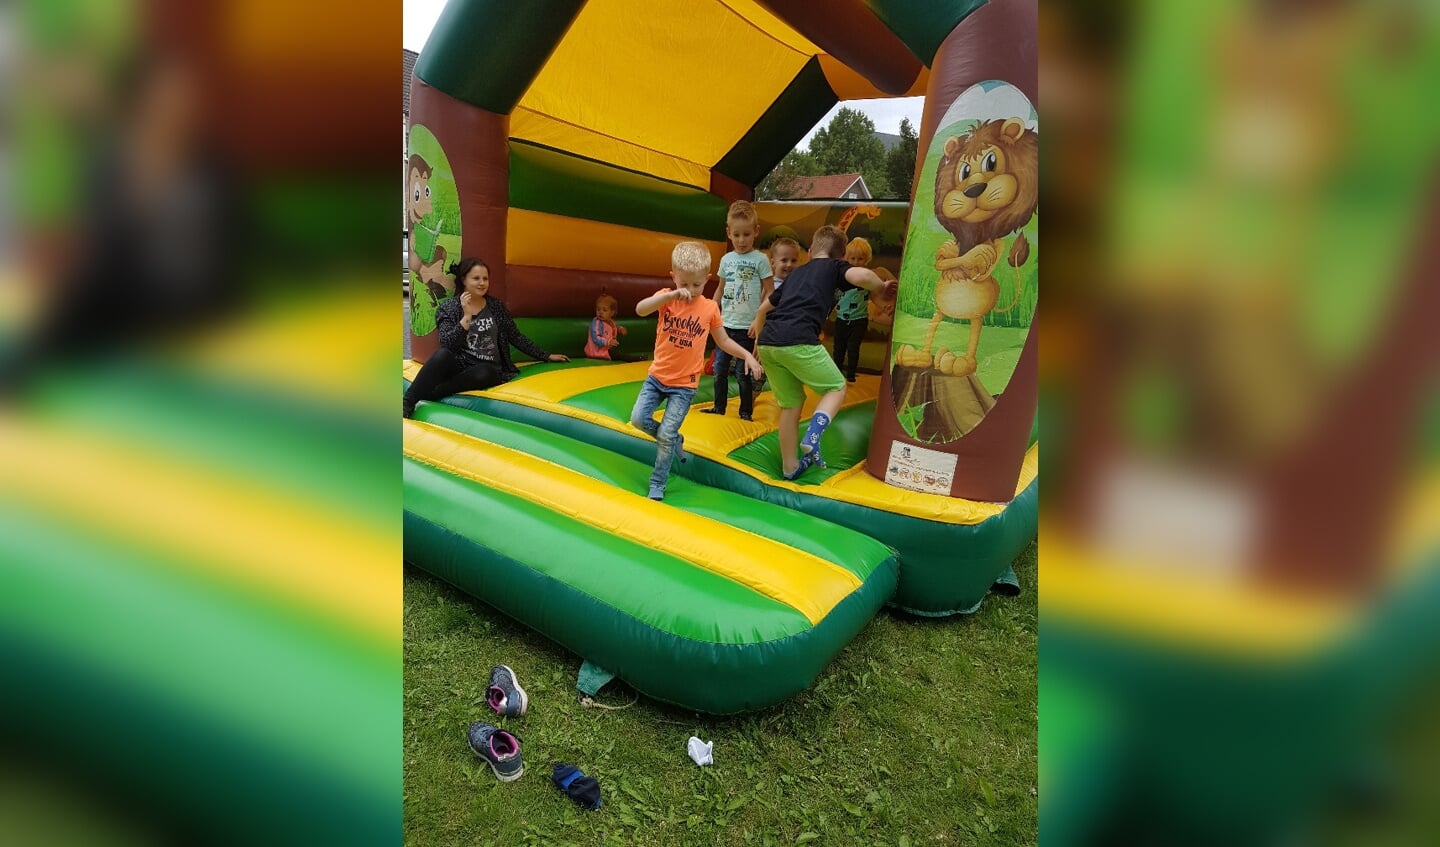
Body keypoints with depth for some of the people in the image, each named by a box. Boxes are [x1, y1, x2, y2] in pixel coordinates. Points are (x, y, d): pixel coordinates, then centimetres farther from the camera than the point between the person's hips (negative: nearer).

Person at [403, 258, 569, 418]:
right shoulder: (448, 307, 1)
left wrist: (546, 356, 14)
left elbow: (516, 337, 14)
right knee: (443, 354, -36)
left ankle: (424, 395, -32)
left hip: (487, 370, 1)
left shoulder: (496, 305, 8)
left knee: (484, 373, -37)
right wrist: (467, 317, -21)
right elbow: (447, 346, -13)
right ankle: (407, 401, -36)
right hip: (458, 366, -1)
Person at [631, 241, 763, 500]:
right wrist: (672, 295, -40)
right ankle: (675, 441, 21)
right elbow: (640, 310, -27)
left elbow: (723, 340, 8)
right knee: (638, 418, -7)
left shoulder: (710, 307, -4)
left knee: (666, 434, -7)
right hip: (657, 376, 2)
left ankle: (657, 485, 10)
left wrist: (747, 355, -7)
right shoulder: (666, 297, -6)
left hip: (684, 384, -2)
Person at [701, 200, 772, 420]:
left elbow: (769, 293, -8)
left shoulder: (760, 260, -7)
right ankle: (719, 407, 24)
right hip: (725, 324, 5)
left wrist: (759, 320, -15)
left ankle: (746, 411, 16)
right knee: (719, 368, 10)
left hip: (747, 328, -5)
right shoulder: (726, 259, 7)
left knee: (744, 372, 3)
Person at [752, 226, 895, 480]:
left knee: (791, 404, 22)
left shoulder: (796, 273, 31)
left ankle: (790, 467, 28)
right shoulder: (835, 267, 15)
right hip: (798, 341, -6)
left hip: (767, 342, 6)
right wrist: (881, 288, 12)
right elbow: (862, 276, -9)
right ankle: (812, 437, -7)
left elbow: (763, 309, 37)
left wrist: (760, 341, 50)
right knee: (837, 388, 16)